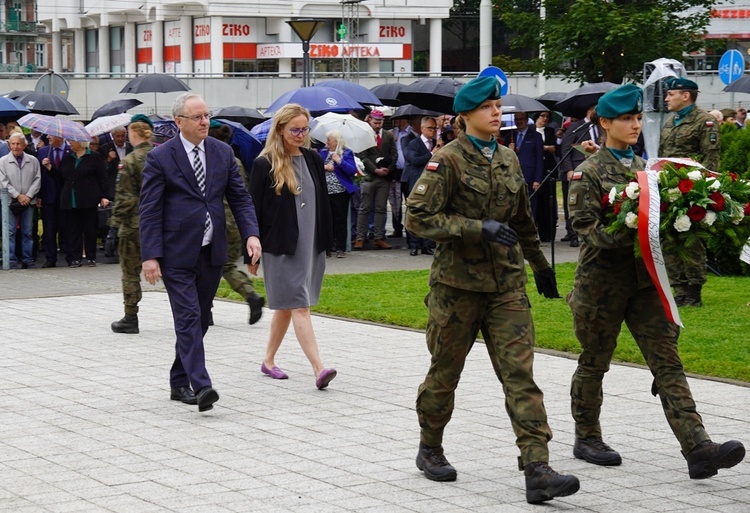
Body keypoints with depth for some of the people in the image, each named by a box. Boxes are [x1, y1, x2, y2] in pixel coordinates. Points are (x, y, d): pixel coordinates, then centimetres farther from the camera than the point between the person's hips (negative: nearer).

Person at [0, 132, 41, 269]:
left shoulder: (33, 161, 5)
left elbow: (37, 180, 3)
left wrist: (28, 196, -9)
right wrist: (18, 196, -11)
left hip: (28, 201, 2)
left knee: (28, 231, 6)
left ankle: (28, 260, 12)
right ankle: (12, 261, 0)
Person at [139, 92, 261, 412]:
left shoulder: (223, 153, 7)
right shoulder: (160, 157, -6)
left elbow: (240, 197, 9)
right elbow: (149, 210, -7)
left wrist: (250, 234, -7)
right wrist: (150, 256, -14)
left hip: (212, 253, 5)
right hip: (178, 255, -5)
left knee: (199, 320, 12)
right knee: (189, 320, -12)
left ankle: (180, 383, 24)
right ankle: (200, 386, -19)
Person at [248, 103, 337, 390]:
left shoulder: (313, 159, 9)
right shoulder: (265, 165, -7)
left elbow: (323, 203, 15)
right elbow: (254, 208, -5)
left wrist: (326, 241, 12)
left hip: (310, 245, 6)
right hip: (280, 247, -6)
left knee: (286, 306, 15)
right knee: (298, 306, -11)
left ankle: (269, 360, 28)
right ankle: (319, 369, -19)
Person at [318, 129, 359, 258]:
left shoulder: (346, 153, 0)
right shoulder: (323, 152, 12)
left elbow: (353, 170, -11)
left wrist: (339, 161, -18)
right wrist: (324, 167, -9)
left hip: (340, 193, -3)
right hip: (325, 192, 4)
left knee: (340, 220, 0)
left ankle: (341, 248, 5)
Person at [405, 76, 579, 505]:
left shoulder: (508, 159, 11)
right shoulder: (449, 160, -7)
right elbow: (418, 216, -16)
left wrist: (540, 265, 31)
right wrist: (479, 228, -22)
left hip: (507, 283, 4)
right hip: (458, 282, -4)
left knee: (521, 373, -7)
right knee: (445, 372, 10)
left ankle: (538, 471, -14)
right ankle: (430, 449, 33)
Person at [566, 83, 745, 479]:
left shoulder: (646, 168, 13)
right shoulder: (589, 173, -4)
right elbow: (585, 226, -13)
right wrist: (624, 237, -28)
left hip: (645, 279, 4)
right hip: (602, 281, -4)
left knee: (667, 363, -6)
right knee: (594, 364, 10)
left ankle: (698, 449, -16)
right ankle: (586, 438, 29)